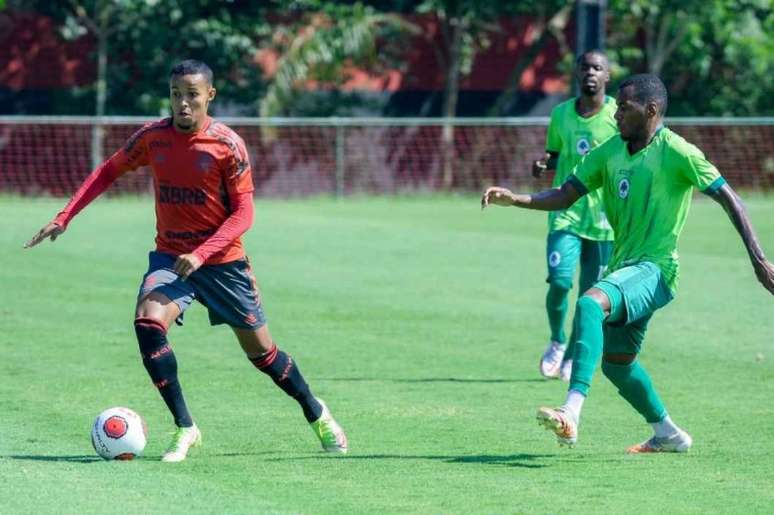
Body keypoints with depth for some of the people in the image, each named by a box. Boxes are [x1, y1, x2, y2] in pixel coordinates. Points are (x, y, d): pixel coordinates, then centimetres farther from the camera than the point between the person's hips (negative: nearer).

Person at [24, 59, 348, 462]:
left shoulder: (227, 145, -15)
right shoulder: (153, 137, -5)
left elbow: (243, 213, -14)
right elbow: (109, 172, 8)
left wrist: (201, 254, -26)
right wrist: (64, 218, -1)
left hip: (222, 261, -2)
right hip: (170, 256, 2)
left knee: (261, 352, 7)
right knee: (148, 322, -26)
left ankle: (317, 415, 35)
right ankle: (184, 428, -15)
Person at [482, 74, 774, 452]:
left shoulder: (676, 152, -11)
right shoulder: (609, 152, 9)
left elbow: (728, 198, -10)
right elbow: (565, 196, 10)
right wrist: (514, 199, -7)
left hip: (655, 269, -9)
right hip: (624, 265, 9)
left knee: (590, 304, -33)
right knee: (616, 363, 18)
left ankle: (571, 415, -44)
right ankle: (668, 435, 40)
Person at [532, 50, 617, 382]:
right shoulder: (561, 114, 6)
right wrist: (544, 164, -3)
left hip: (605, 218, -1)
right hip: (566, 213, 1)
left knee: (591, 294, 3)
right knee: (559, 282, -16)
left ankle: (571, 356, 23)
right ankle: (556, 342, 11)